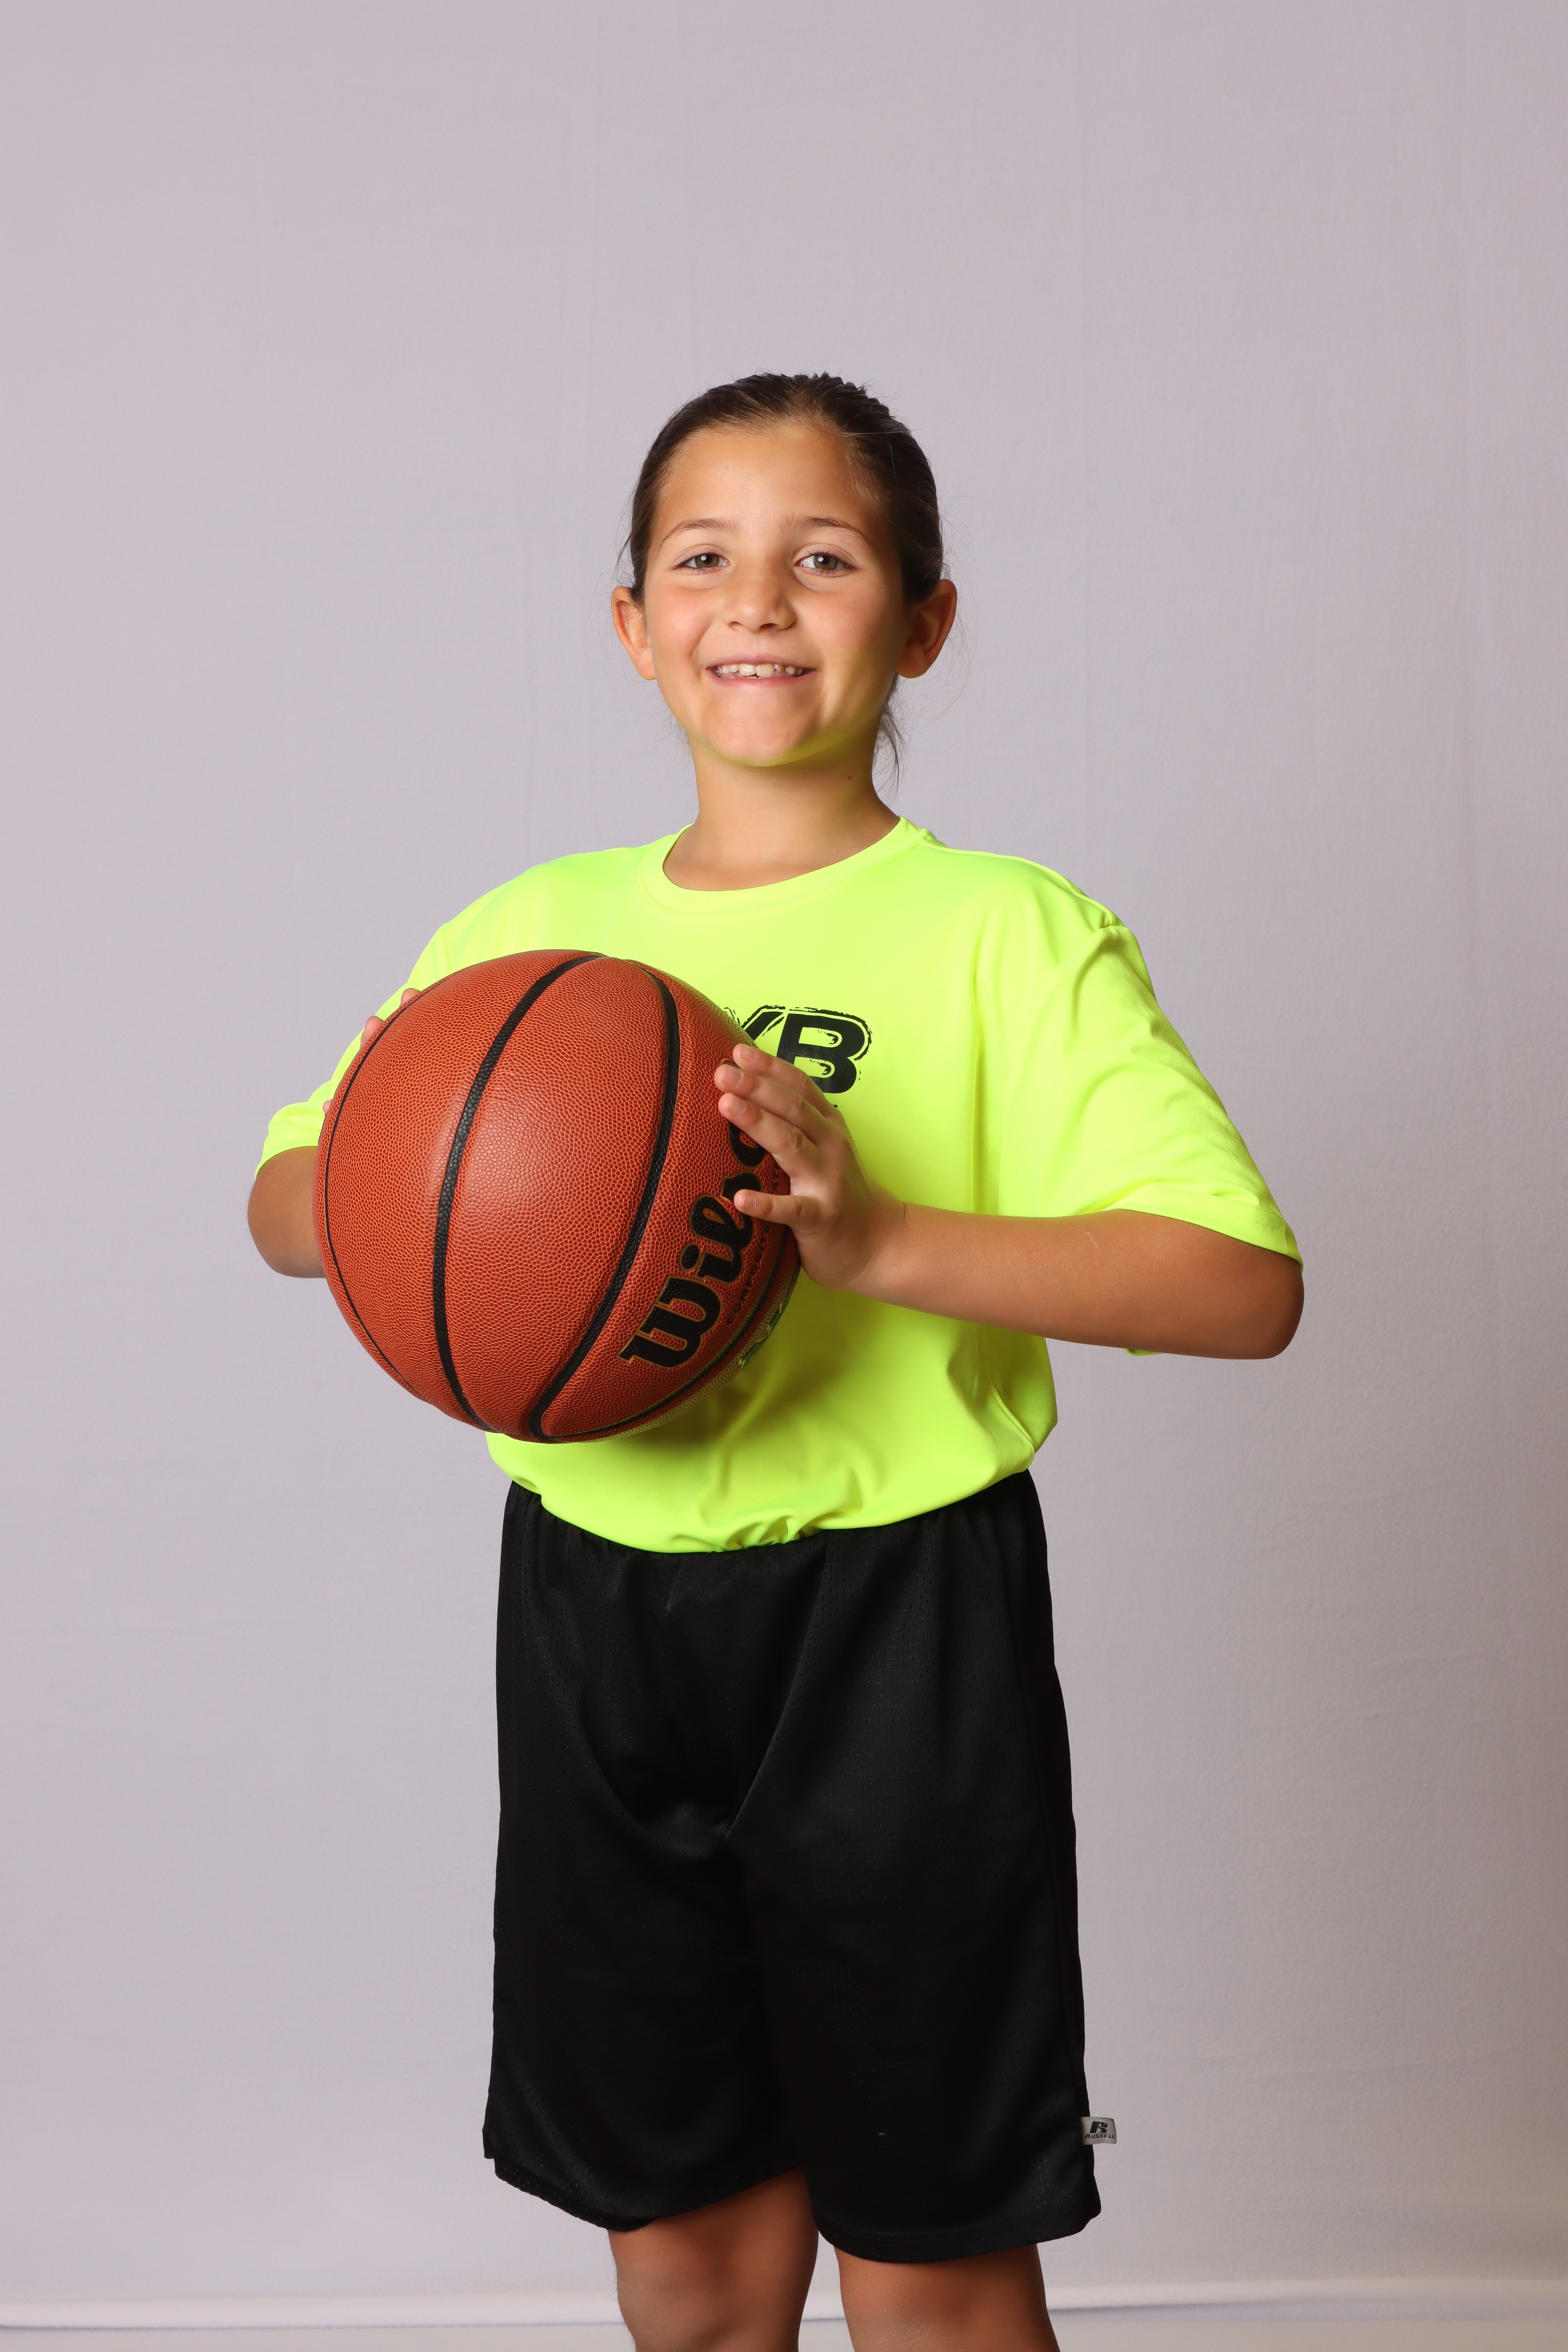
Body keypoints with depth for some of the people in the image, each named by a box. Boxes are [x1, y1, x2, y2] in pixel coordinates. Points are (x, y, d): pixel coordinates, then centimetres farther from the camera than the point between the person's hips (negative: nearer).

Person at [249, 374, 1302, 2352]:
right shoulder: (530, 927, 6)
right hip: (592, 1610, 4)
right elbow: (283, 1203, 12)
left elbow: (1245, 1283, -15)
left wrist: (882, 1237, -27)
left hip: (892, 1620, -3)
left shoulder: (1008, 936, -8)